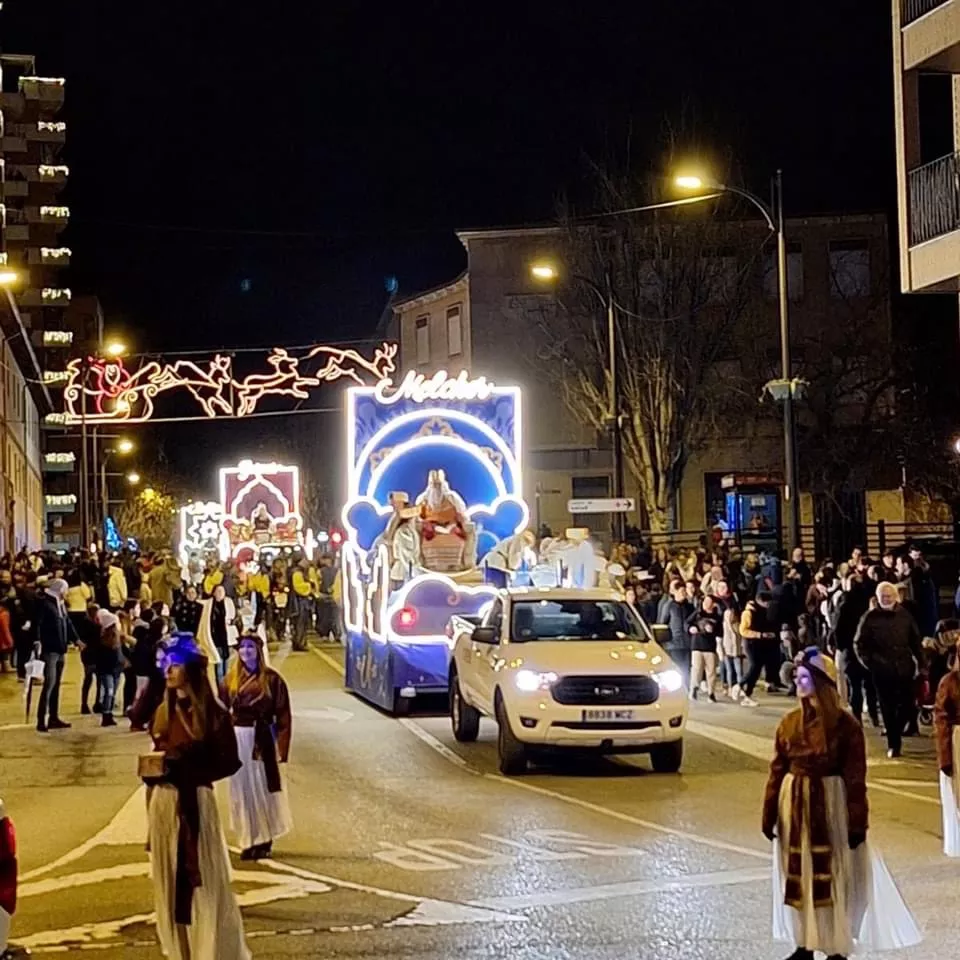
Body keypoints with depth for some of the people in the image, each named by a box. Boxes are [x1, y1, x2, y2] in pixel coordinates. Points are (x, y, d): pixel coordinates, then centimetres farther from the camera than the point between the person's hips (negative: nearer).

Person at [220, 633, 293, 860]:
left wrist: (281, 746, -10)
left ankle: (264, 840, 13)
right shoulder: (231, 679, 5)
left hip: (261, 738, -3)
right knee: (242, 789, 5)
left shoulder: (271, 679, -3)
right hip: (237, 738, 3)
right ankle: (249, 841, 13)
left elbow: (283, 715, -4)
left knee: (262, 787, 1)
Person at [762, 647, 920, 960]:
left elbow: (855, 778, -10)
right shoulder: (789, 722, 2)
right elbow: (777, 771, 5)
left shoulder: (845, 725, -10)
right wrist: (770, 814, 3)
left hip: (829, 805, -5)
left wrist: (857, 823, -12)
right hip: (794, 805, 5)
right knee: (797, 875, 10)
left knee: (832, 876, 1)